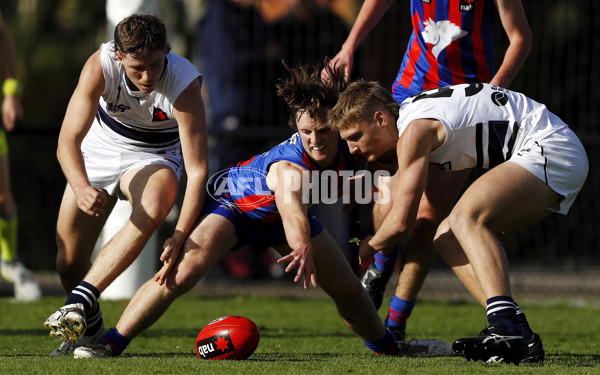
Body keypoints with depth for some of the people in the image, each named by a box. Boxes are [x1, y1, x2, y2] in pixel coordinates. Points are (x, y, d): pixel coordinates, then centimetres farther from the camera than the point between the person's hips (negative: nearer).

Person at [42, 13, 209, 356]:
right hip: (101, 147, 2)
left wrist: (179, 238, -41)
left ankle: (79, 302, -39)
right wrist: (81, 187, -53)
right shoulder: (99, 67, -30)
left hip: (156, 157, -2)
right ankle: (88, 330, 29)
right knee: (69, 261, 0)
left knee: (151, 212, -37)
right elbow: (68, 139, -33)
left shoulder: (185, 85, -33)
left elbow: (198, 170, -31)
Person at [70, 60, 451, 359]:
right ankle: (111, 343, -24)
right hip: (232, 202, -7)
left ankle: (387, 346, 43)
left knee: (348, 288, 12)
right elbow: (291, 207, -70)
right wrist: (304, 247, -87)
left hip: (277, 216, 7)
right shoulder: (289, 166, -46)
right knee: (181, 274, -31)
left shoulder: (348, 150, -26)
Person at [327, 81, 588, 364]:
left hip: (554, 151, -11)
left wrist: (370, 246, 2)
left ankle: (508, 328, -41)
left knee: (467, 216, -28)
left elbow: (402, 221, -17)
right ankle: (519, 337, -4)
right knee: (447, 237, 7)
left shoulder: (414, 131, -19)